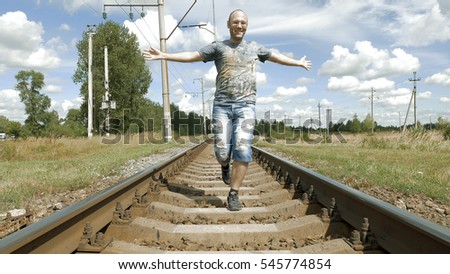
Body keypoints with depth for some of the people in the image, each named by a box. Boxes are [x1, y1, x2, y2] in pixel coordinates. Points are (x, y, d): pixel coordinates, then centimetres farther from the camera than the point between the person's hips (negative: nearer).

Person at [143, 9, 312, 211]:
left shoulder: (254, 48, 19)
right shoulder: (218, 47, 10)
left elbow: (276, 56, 33)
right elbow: (192, 55, 3)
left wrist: (298, 62, 43)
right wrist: (163, 55, -6)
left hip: (245, 106, 1)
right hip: (222, 106, -1)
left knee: (242, 150, -11)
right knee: (222, 150, -6)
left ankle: (234, 194, -1)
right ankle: (225, 167, 32)